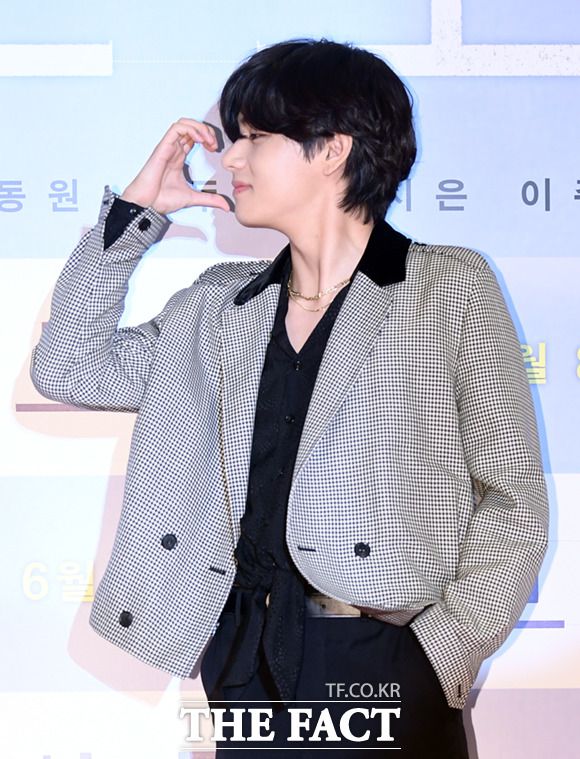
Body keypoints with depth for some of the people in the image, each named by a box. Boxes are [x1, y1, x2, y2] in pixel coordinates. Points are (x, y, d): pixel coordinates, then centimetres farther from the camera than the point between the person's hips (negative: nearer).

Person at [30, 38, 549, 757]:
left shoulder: (449, 288, -2)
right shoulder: (220, 305, 11)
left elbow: (513, 500, -3)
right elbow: (68, 368, 11)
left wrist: (443, 654, -13)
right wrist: (134, 210, 7)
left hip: (386, 669, -4)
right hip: (245, 664, 4)